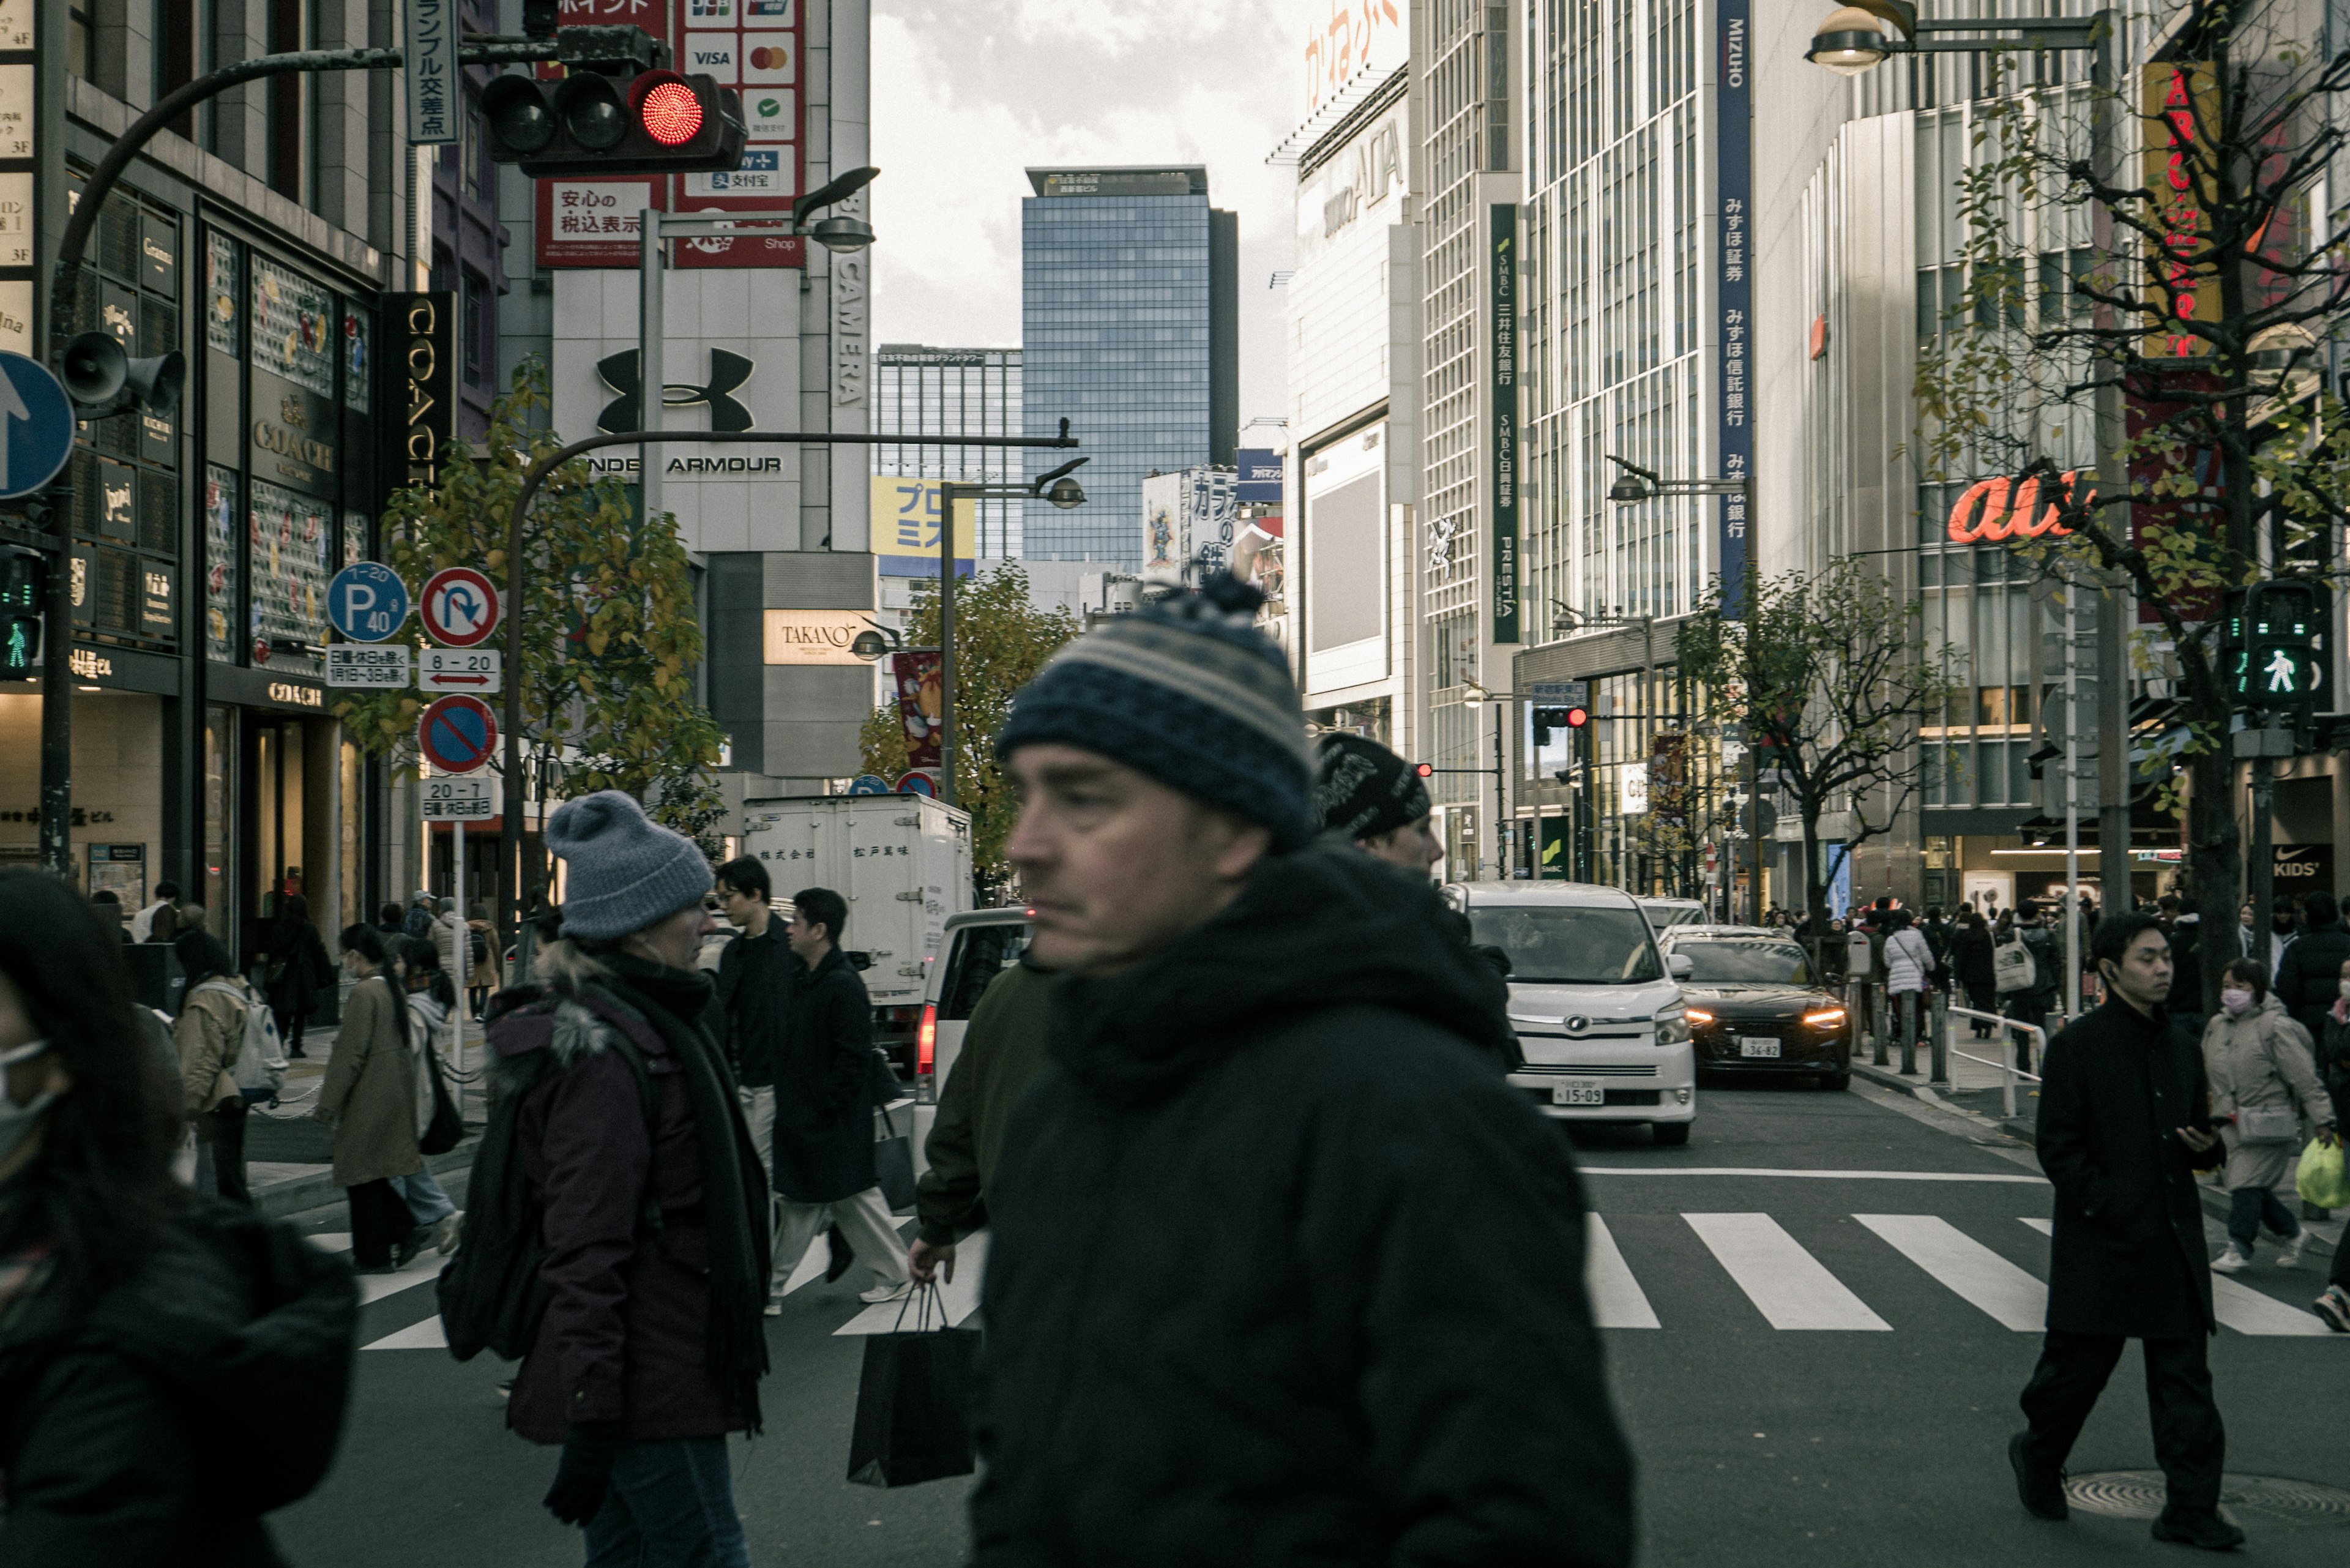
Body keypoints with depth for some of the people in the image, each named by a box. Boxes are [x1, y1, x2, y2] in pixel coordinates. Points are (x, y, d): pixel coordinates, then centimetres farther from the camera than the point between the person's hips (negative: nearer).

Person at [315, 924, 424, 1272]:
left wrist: (327, 1106, -13)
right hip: (397, 1095, 9)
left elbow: (351, 1055, -19)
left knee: (362, 1177, 1)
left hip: (368, 1098, -9)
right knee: (374, 1172, 18)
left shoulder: (363, 993, -17)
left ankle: (373, 1257, 7)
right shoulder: (396, 989, 9)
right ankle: (405, 1230, 10)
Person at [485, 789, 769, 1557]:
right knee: (705, 1549, -5)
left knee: (623, 1548, 13)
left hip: (638, 1370, 10)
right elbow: (587, 1249, -23)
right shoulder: (606, 1053, -19)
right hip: (652, 1379, -10)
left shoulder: (639, 1025, 14)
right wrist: (590, 1417, -25)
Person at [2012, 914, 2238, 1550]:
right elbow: (2058, 1146, -9)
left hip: (2174, 1240, 5)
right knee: (2079, 1362, 5)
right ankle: (2037, 1458, 30)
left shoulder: (2181, 1049, 13)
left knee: (2186, 1376, 2)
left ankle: (2191, 1508, 4)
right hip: (2101, 1238, -5)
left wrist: (2205, 1147, 0)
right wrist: (2104, 1207, -17)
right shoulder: (2079, 1044, -6)